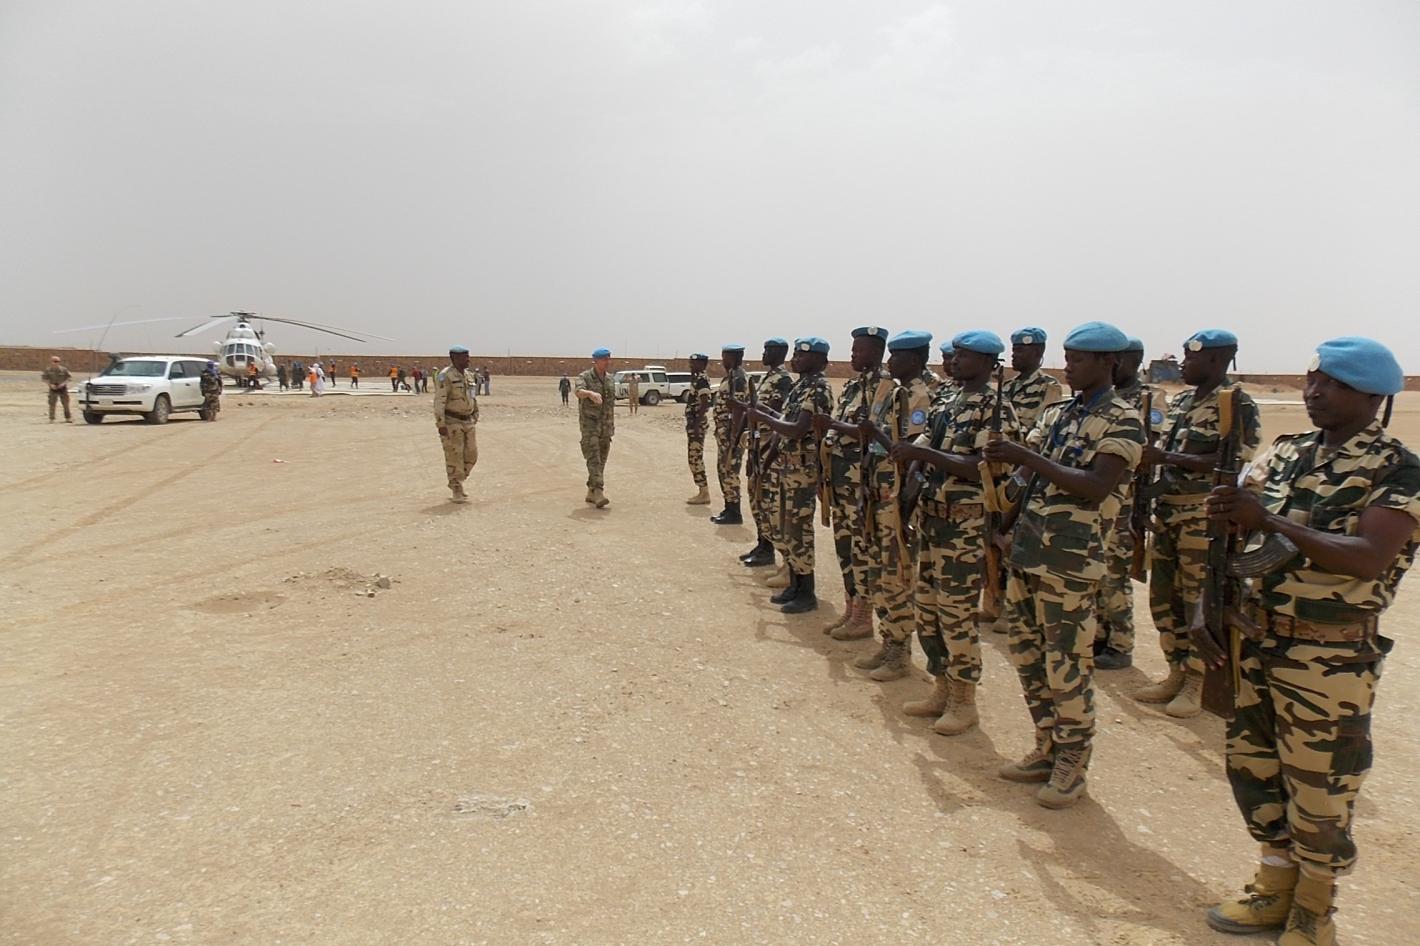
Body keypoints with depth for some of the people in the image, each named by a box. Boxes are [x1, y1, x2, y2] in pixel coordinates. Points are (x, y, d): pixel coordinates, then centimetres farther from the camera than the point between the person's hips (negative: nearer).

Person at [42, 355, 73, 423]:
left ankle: (68, 418, 16)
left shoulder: (63, 369, -2)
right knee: (52, 404, -3)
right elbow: (43, 378, 3)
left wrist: (64, 383, -12)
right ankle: (51, 419, 1)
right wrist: (50, 384, -11)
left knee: (66, 404, 6)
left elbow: (69, 377, 3)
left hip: (62, 388, 1)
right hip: (53, 389, -1)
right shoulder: (48, 370, -2)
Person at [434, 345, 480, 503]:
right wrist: (441, 425, -22)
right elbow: (439, 402, -18)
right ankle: (457, 491, 6)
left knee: (470, 455, 6)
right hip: (451, 422, -7)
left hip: (468, 422, 7)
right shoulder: (445, 376, -15)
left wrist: (475, 421, 16)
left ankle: (455, 482, 23)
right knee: (454, 457, -3)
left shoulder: (469, 375, 9)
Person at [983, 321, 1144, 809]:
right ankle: (1046, 749, 30)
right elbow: (1028, 470, 11)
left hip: (1070, 557, -7)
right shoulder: (1057, 412, 14)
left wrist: (1029, 458, -23)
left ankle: (1071, 765, 18)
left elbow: (1096, 486, -19)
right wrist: (1004, 455, -9)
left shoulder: (1122, 420, -7)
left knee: (1066, 664, 1)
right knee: (1026, 654, 14)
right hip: (1025, 548, 7)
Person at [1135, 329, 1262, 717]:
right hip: (1167, 510, 8)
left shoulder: (1238, 405, -9)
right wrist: (1147, 454, 2)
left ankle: (1196, 684, 13)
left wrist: (1164, 456, -25)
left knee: (1200, 601, 0)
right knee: (1163, 596, 12)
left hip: (1205, 517, -8)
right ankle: (1176, 673, 26)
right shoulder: (1180, 401, 14)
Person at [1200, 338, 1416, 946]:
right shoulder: (1285, 454, 7)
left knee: (1320, 788, 8)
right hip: (1257, 644, 6)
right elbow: (1240, 532, 9)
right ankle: (1275, 887, 37)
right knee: (1251, 766, 16)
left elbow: (1368, 559, -24)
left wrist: (1272, 522, -28)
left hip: (1330, 659, -6)